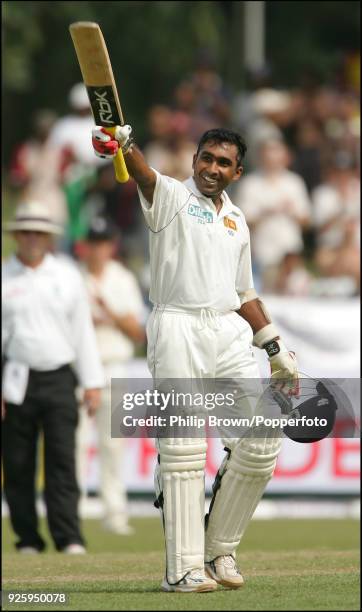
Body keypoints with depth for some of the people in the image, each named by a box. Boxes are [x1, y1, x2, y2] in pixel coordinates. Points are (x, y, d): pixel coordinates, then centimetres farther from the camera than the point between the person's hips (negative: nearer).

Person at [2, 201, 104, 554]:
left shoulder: (67, 276, 11)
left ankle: (69, 539, -12)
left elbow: (82, 331, 13)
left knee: (62, 459, -8)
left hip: (59, 379, 1)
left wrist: (92, 383, 8)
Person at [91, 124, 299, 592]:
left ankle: (219, 549, 13)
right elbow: (143, 176, -18)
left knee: (263, 443, -2)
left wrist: (277, 350, 23)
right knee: (183, 449, -9)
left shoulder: (236, 222, 22)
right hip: (178, 329, -6)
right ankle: (183, 567, -9)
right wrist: (124, 145, -40)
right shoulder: (171, 196, 6)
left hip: (230, 332, 6)